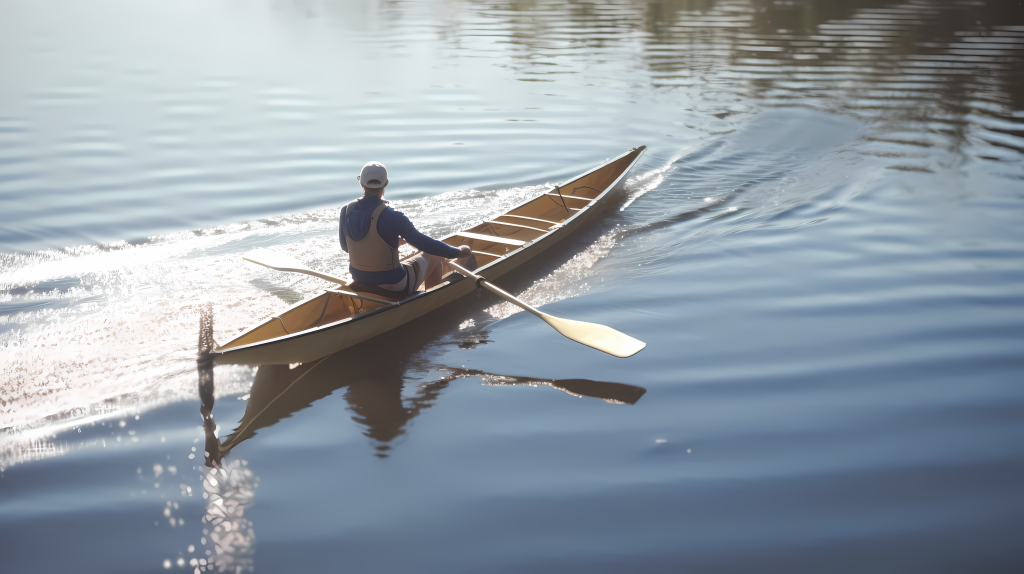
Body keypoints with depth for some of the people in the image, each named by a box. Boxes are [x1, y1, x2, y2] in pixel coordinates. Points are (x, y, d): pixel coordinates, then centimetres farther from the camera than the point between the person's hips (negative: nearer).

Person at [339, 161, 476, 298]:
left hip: (359, 279, 6)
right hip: (393, 286, -6)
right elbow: (424, 244, -22)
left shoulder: (346, 211, -8)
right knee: (434, 255, 18)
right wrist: (458, 253, -8)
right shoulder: (391, 217, -25)